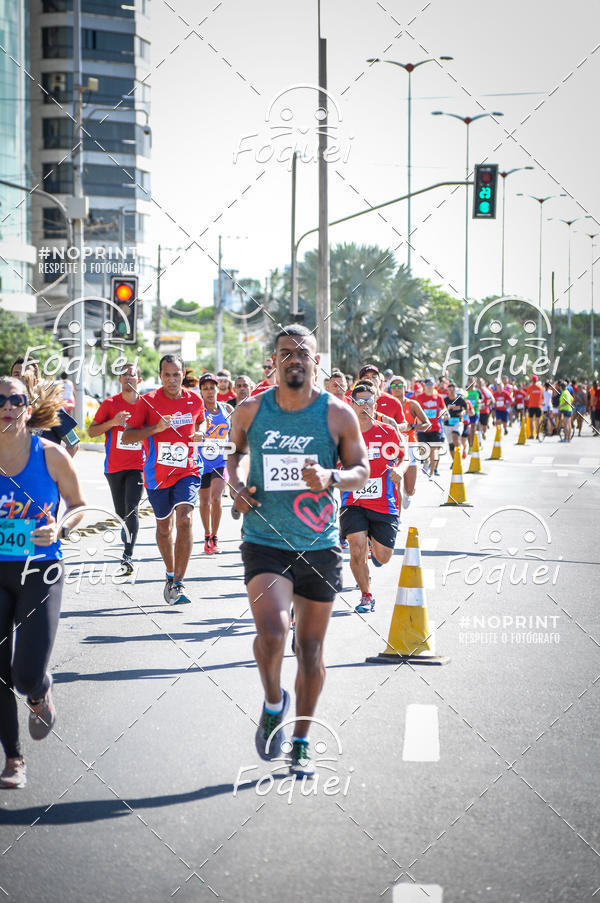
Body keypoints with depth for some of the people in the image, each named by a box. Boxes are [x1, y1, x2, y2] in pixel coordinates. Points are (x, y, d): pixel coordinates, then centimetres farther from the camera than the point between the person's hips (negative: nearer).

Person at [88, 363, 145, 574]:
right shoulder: (110, 404, 1)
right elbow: (91, 431, 0)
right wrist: (112, 422, -16)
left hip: (137, 466, -2)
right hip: (114, 467, 2)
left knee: (131, 510, -15)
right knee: (121, 513, 11)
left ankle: (127, 558, -20)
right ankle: (127, 548, 30)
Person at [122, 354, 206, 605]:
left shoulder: (195, 400, 3)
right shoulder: (147, 401, -7)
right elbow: (126, 437, -9)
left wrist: (199, 433, 2)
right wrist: (155, 428, -23)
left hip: (187, 471, 0)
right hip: (157, 475, 0)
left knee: (184, 519, -20)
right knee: (164, 526, 13)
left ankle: (178, 584, -19)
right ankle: (170, 574, 38)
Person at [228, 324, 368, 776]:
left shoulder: (338, 415, -4)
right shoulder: (251, 411, 0)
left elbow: (362, 470, 3)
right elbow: (235, 450, 19)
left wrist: (332, 477, -18)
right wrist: (236, 482, -1)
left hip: (319, 546, 1)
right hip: (265, 541, 0)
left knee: (311, 646, 9)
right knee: (272, 632, -22)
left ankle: (302, 742, 27)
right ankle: (273, 703, 10)